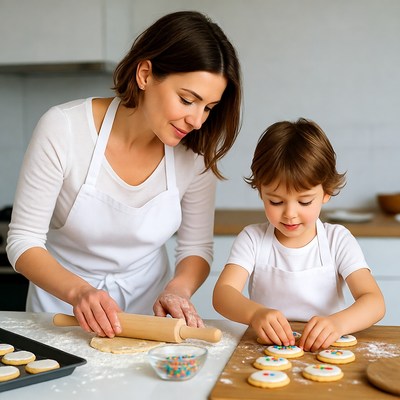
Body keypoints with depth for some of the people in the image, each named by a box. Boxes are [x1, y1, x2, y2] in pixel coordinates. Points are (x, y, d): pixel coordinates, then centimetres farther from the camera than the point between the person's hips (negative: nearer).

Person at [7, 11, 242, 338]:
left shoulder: (196, 150, -13)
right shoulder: (63, 129, -20)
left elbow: (197, 247, -1)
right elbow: (23, 241, -15)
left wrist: (178, 289, -20)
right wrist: (78, 291, -31)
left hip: (147, 300, 0)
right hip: (62, 300, 0)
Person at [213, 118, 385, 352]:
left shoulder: (338, 240, -1)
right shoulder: (253, 239, -1)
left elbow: (374, 301, -11)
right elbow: (223, 293, -12)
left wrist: (336, 323, -33)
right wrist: (255, 313, -35)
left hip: (324, 350, 1)